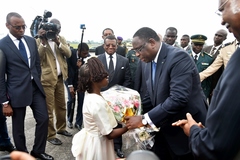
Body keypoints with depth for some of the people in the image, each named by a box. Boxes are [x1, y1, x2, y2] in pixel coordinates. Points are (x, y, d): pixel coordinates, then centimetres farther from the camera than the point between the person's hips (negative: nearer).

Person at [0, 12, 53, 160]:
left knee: (44, 119, 8)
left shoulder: (31, 41, 5)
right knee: (18, 128, 10)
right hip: (17, 91, -5)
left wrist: (37, 82, 12)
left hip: (36, 87, 5)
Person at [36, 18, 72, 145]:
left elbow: (68, 54, -4)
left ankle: (61, 128, 35)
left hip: (60, 78, 5)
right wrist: (43, 41, -21)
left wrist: (58, 42, -16)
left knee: (61, 106, 17)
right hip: (47, 78, -5)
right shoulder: (39, 40, -4)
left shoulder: (62, 39, 10)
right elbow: (37, 58, -16)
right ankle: (50, 135, 15)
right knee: (49, 109, 2)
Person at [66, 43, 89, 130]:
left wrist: (81, 67, -32)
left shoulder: (87, 57, -18)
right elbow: (68, 69, -18)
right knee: (71, 100, -6)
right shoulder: (71, 53, -22)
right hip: (71, 79, -1)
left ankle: (78, 122, 9)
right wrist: (70, 85, -18)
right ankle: (70, 120, 19)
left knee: (81, 100, -6)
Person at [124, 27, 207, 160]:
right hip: (165, 127, 7)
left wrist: (144, 119, -28)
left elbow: (178, 98, -31)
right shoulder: (148, 62, 3)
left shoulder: (178, 57, -22)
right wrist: (135, 113, -3)